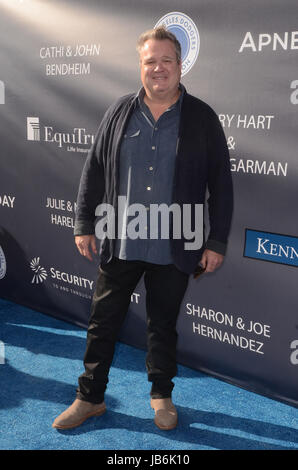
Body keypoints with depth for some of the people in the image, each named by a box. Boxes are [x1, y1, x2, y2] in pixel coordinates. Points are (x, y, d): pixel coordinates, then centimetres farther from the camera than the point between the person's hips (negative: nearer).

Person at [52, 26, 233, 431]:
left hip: (174, 249, -1)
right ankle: (90, 398, 29)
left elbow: (221, 185, 0)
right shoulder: (119, 112, 4)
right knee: (103, 322, 10)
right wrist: (84, 224, 5)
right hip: (119, 244, 2)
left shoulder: (202, 118, -1)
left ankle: (161, 395, 36)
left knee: (163, 325, 15)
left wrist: (217, 242, -3)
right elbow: (94, 170, 8)